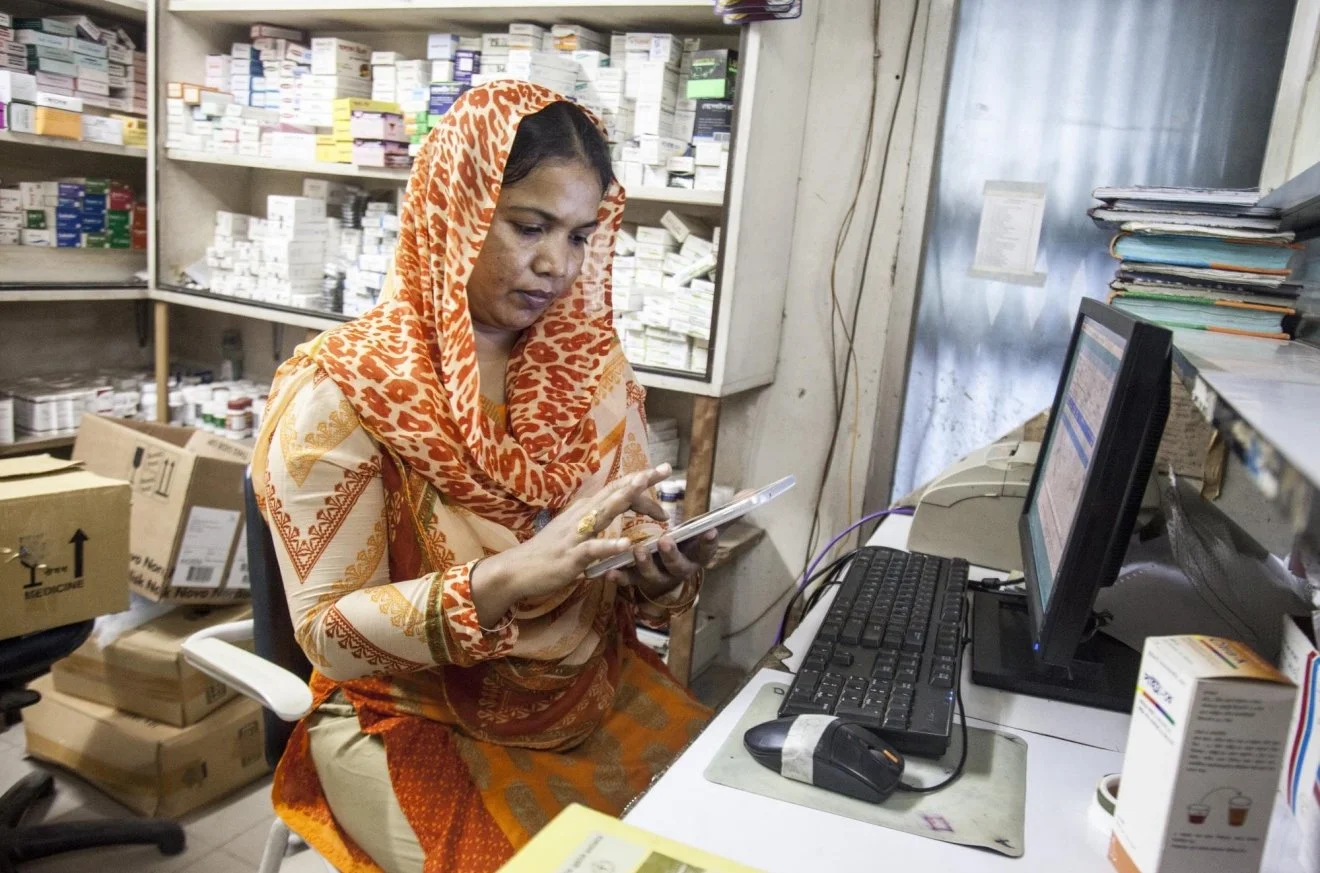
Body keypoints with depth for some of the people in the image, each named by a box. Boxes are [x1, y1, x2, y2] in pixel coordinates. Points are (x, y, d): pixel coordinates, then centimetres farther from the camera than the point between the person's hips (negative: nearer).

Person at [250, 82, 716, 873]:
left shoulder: (594, 365, -1)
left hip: (592, 689, 5)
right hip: (415, 718, -4)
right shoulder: (344, 390, -16)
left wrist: (662, 574, -19)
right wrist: (511, 577, -32)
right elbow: (330, 634, -17)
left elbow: (638, 540, 5)